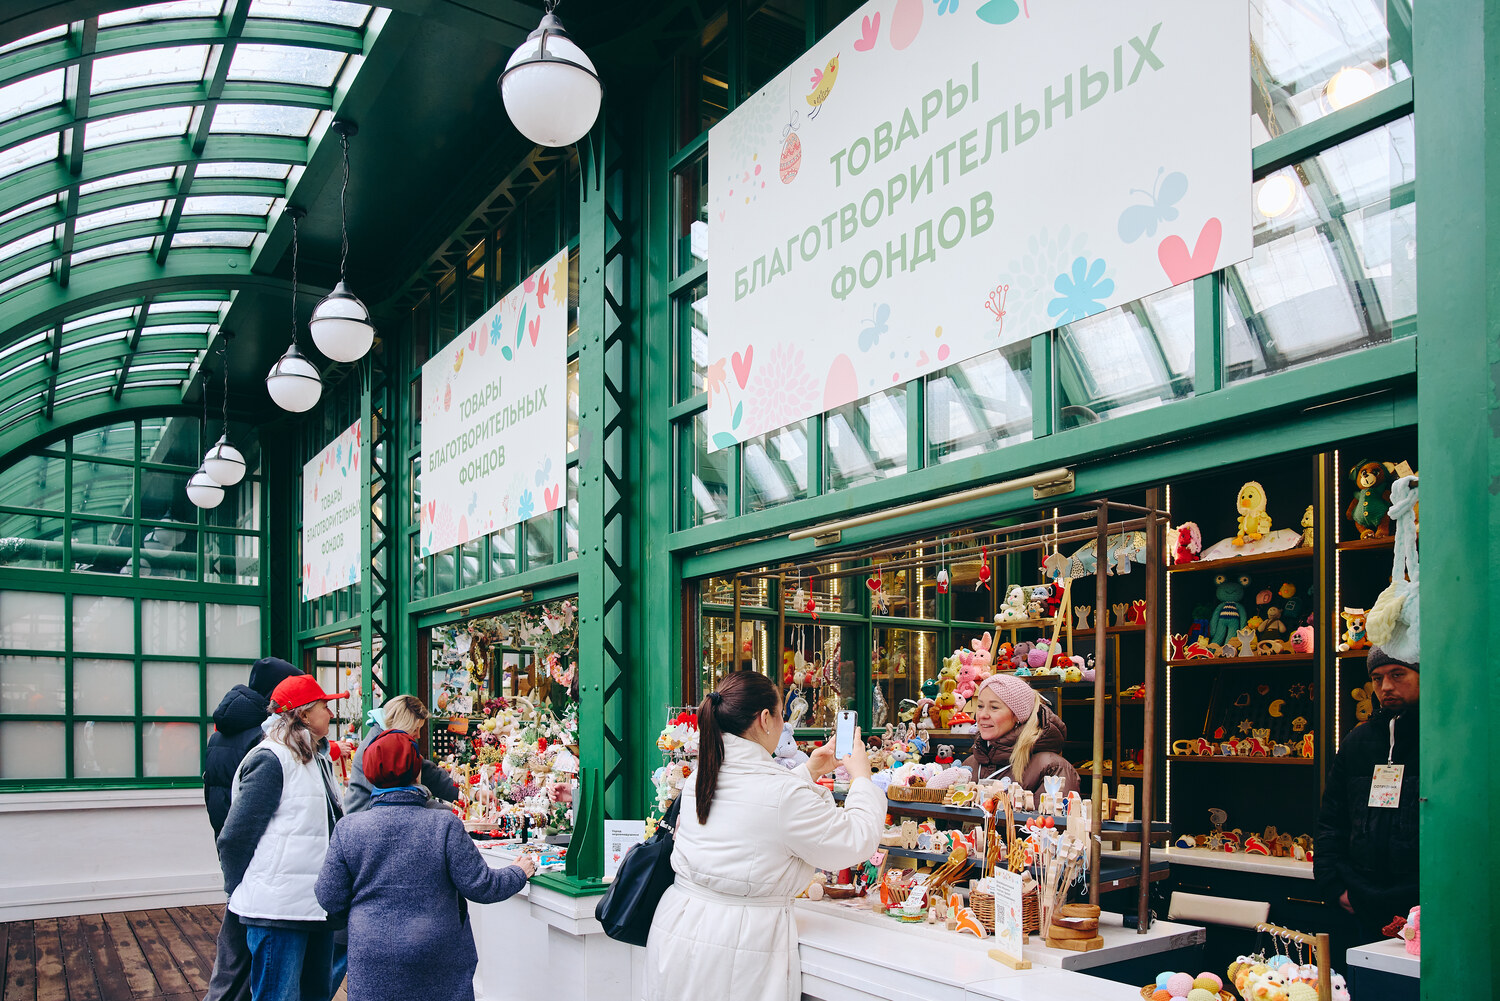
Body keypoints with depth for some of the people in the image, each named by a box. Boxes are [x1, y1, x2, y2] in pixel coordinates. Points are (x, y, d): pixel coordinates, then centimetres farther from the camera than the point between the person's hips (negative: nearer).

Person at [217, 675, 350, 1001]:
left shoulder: (316, 759, 16)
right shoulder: (271, 760, -13)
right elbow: (234, 838, -13)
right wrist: (239, 893, -4)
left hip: (316, 907, 9)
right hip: (279, 911, -9)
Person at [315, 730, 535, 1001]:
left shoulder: (348, 829, -8)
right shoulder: (445, 825, -13)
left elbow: (330, 899, -2)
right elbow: (479, 886, -9)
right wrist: (519, 873, 9)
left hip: (372, 961, 2)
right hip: (437, 962, -1)